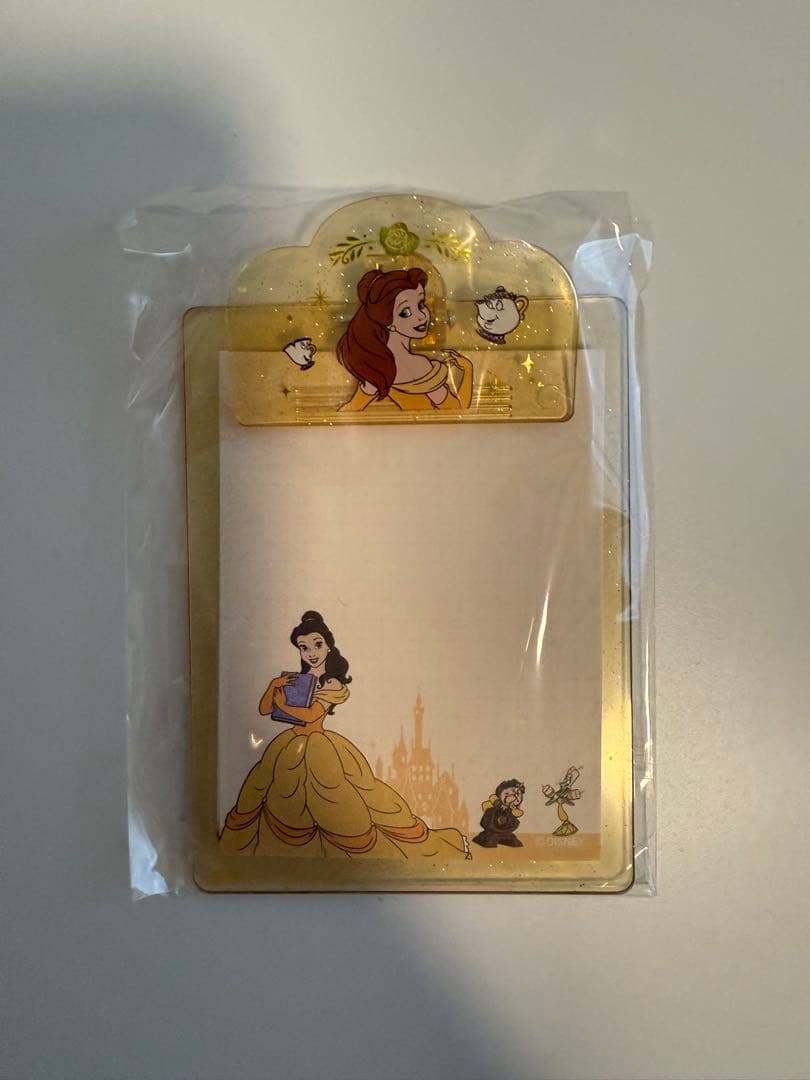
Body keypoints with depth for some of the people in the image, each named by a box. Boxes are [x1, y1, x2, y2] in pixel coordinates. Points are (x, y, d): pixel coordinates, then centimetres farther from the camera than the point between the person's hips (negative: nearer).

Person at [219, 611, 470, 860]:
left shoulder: (333, 685, -8)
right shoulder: (296, 680, 8)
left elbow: (310, 714, -22)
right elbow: (263, 709, 6)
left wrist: (281, 701, -9)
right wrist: (274, 686, -10)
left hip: (319, 749, -6)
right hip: (291, 749, 6)